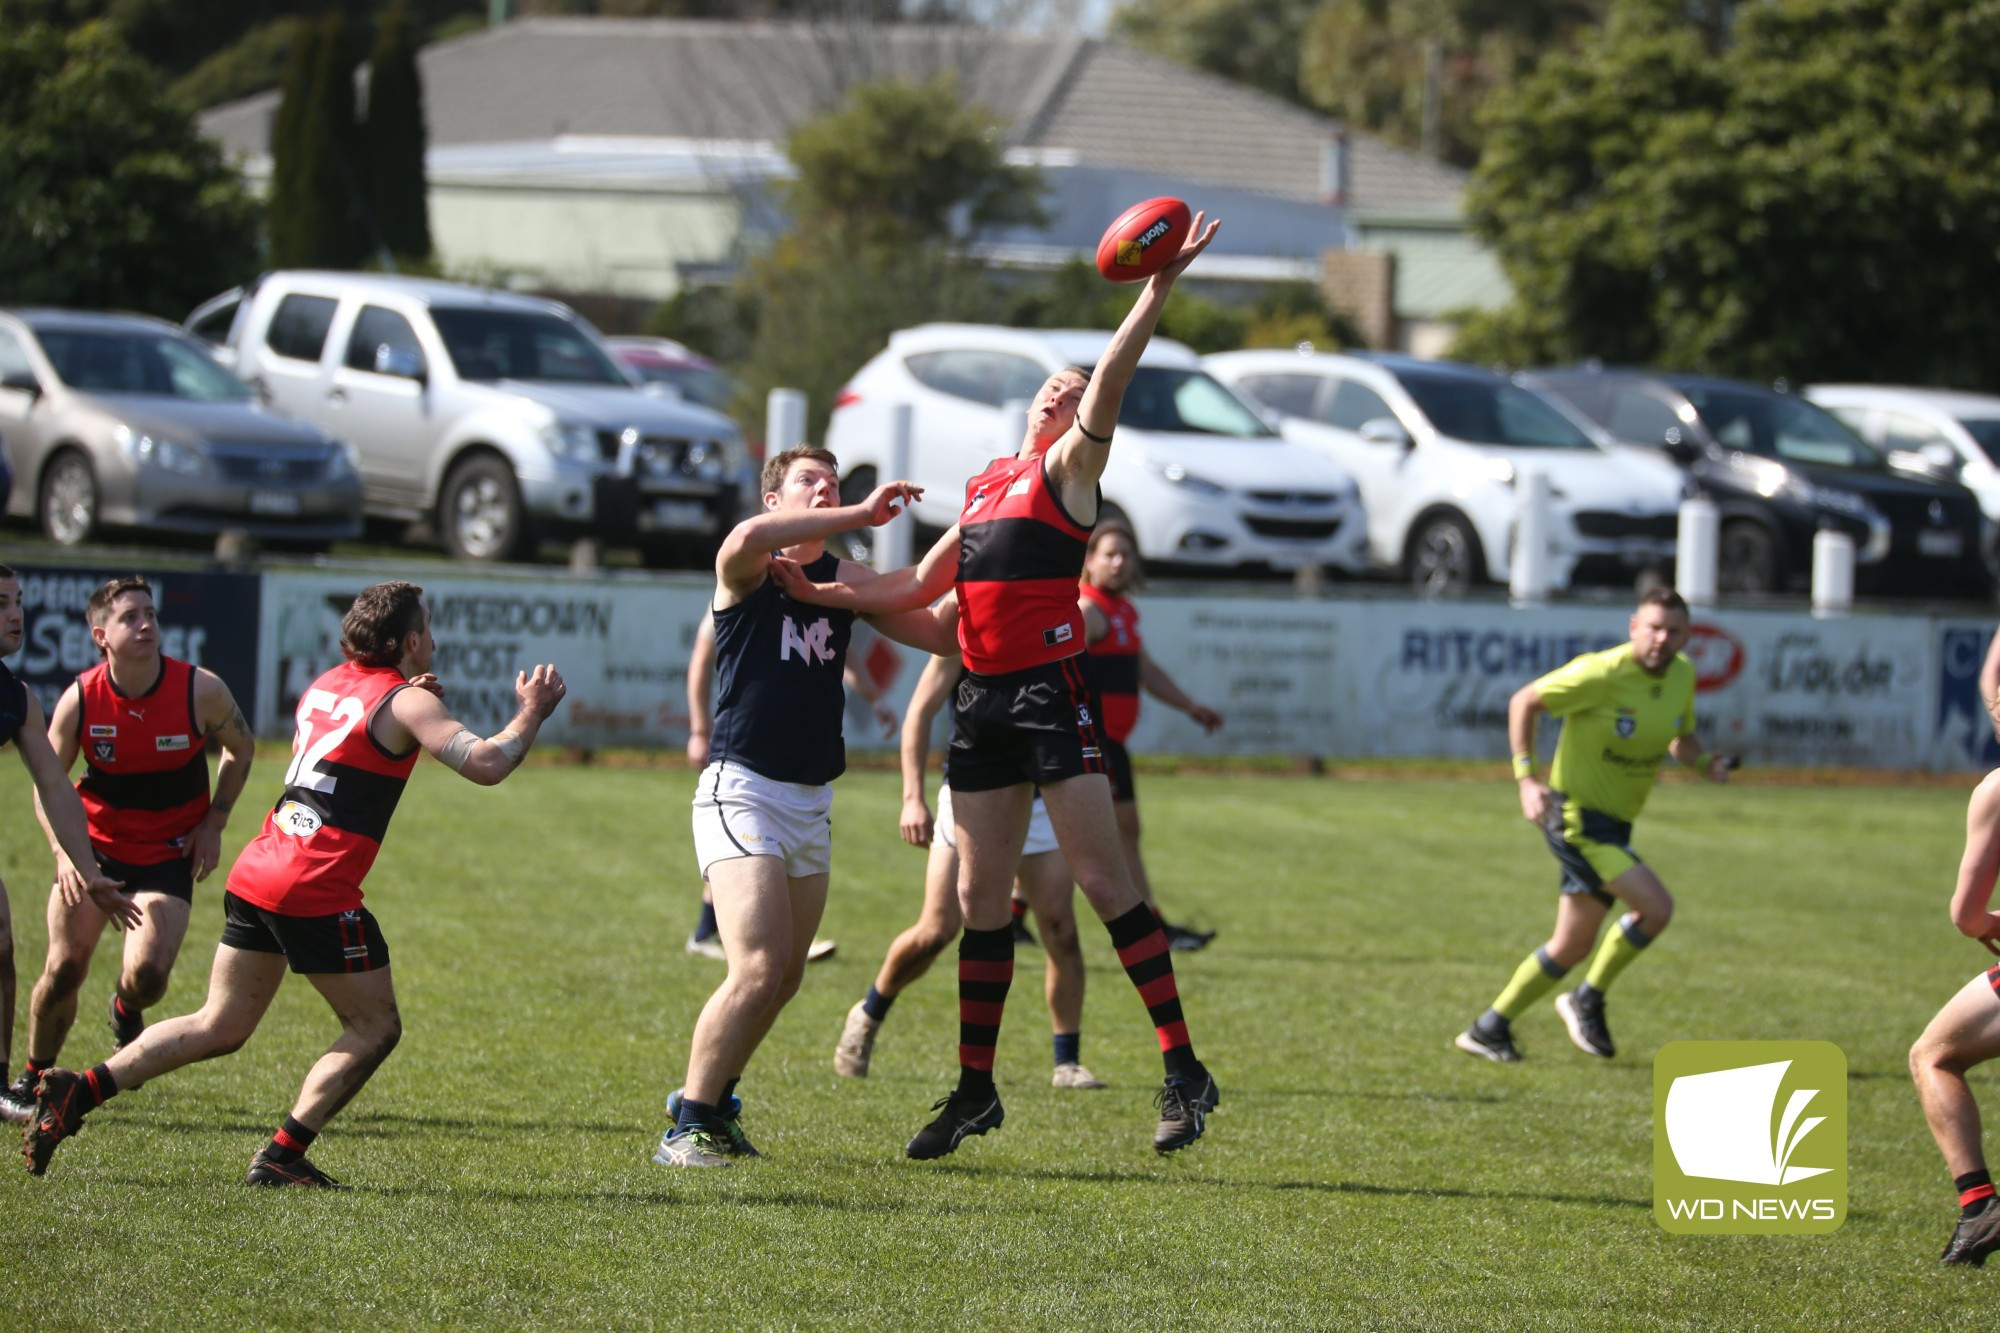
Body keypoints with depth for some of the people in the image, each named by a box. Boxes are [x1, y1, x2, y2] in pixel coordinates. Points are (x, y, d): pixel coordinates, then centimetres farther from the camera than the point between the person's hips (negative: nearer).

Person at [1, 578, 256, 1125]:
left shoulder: (202, 691, -15)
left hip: (170, 851, -1)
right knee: (63, 969, -5)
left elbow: (240, 750, 5)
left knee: (147, 973, -16)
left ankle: (126, 1012, 23)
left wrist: (213, 823, -3)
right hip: (96, 846, 1)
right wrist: (63, 850, -15)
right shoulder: (79, 700, -13)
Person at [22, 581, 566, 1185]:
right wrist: (531, 713, 1)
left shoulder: (328, 684, 16)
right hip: (316, 892, -8)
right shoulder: (406, 702, -7)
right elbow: (486, 765, -16)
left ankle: (80, 1089, 1)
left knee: (220, 1026, 13)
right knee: (376, 1027, 7)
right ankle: (284, 1154, 1)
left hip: (257, 873, 8)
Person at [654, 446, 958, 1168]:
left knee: (783, 979, 11)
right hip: (742, 790, -7)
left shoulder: (847, 579, 12)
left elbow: (941, 632, 9)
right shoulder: (746, 572, -6)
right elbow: (746, 540, -31)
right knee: (758, 970, -18)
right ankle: (687, 1128, -10)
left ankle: (710, 1102, 29)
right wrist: (862, 515, -29)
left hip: (811, 803, 7)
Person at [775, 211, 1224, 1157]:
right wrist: (823, 591, 20)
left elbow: (1109, 383, -16)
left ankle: (1183, 1070, -10)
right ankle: (975, 1089, 15)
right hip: (981, 692, 7)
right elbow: (920, 587, 28)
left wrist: (1159, 289, -25)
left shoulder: (1069, 467, 2)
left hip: (1052, 690, -7)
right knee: (979, 896, 8)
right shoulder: (988, 484, 21)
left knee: (1102, 879, -11)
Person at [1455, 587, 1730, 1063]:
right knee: (1656, 907, -19)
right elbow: (1524, 702, -11)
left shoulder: (1683, 676, 2)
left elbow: (1681, 738, 18)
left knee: (1572, 945, 12)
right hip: (1576, 814, -8)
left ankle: (1489, 1030, 23)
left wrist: (1704, 763, -6)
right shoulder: (1601, 674, -20)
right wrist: (1526, 778, -19)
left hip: (1614, 824, 8)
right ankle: (1588, 1001, 1)